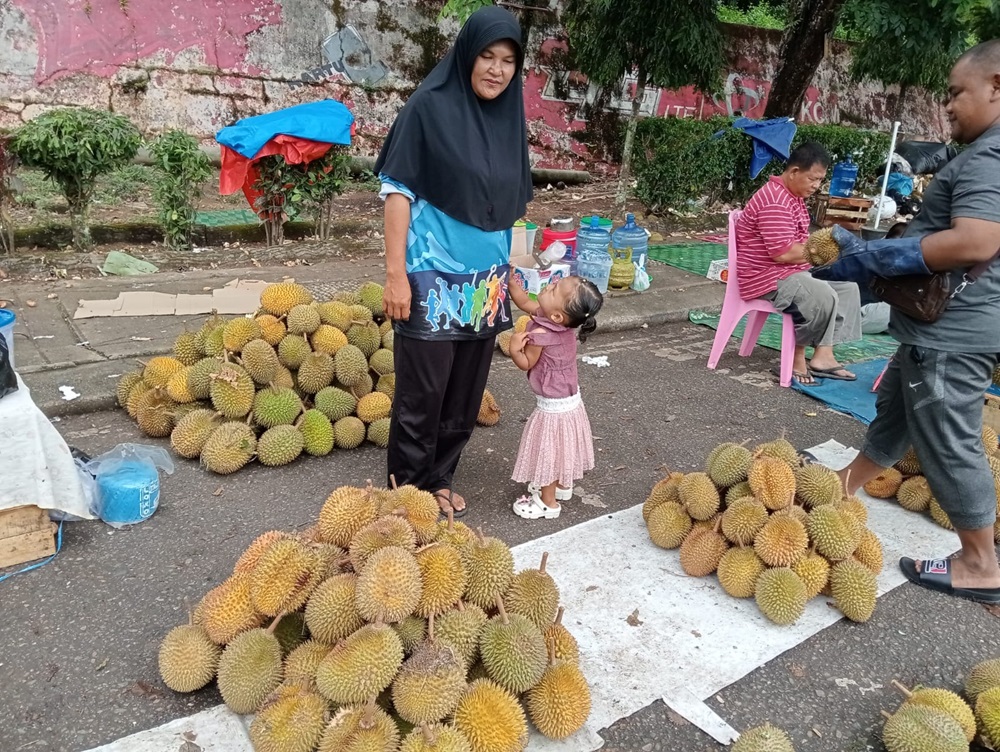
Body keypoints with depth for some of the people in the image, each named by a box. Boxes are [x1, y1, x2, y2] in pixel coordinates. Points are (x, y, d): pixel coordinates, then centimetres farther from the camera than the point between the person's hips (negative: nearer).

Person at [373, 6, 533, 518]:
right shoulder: (429, 106, -7)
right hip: (433, 278, -5)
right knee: (422, 393, 2)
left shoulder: (510, 117, 9)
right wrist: (396, 273, -15)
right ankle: (407, 489, 21)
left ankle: (438, 479, 30)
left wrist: (509, 274, 16)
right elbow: (398, 191, -9)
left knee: (465, 394, 12)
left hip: (486, 283, 6)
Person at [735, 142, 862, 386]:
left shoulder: (792, 196, 15)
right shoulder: (775, 202, -21)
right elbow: (784, 253, -27)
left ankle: (823, 355, -6)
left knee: (847, 287, 3)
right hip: (767, 277, -11)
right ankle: (798, 355, -6)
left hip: (792, 271, 11)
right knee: (824, 297, -28)